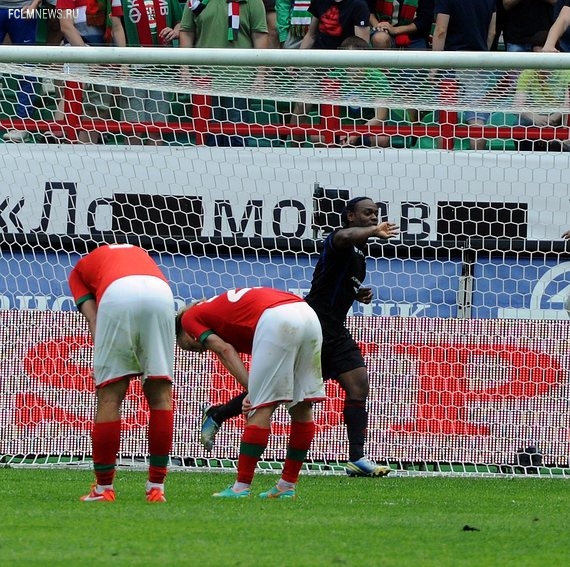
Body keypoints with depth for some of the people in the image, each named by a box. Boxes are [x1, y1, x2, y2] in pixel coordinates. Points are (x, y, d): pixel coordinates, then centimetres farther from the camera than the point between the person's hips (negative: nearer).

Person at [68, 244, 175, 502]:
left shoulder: (80, 270, 33)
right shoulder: (139, 253, 42)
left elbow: (92, 318, 16)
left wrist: (101, 361, 10)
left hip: (117, 295, -2)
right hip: (161, 294, 3)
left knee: (109, 396, 6)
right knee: (160, 395, 10)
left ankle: (103, 488, 9)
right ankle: (156, 488, 9)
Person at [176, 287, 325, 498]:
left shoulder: (190, 317, 18)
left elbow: (225, 351, 2)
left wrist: (252, 389, -3)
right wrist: (255, 392, 7)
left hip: (276, 319, -8)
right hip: (308, 315, 8)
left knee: (262, 408, -4)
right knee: (302, 407, 13)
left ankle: (241, 487, -1)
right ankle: (288, 485, 20)